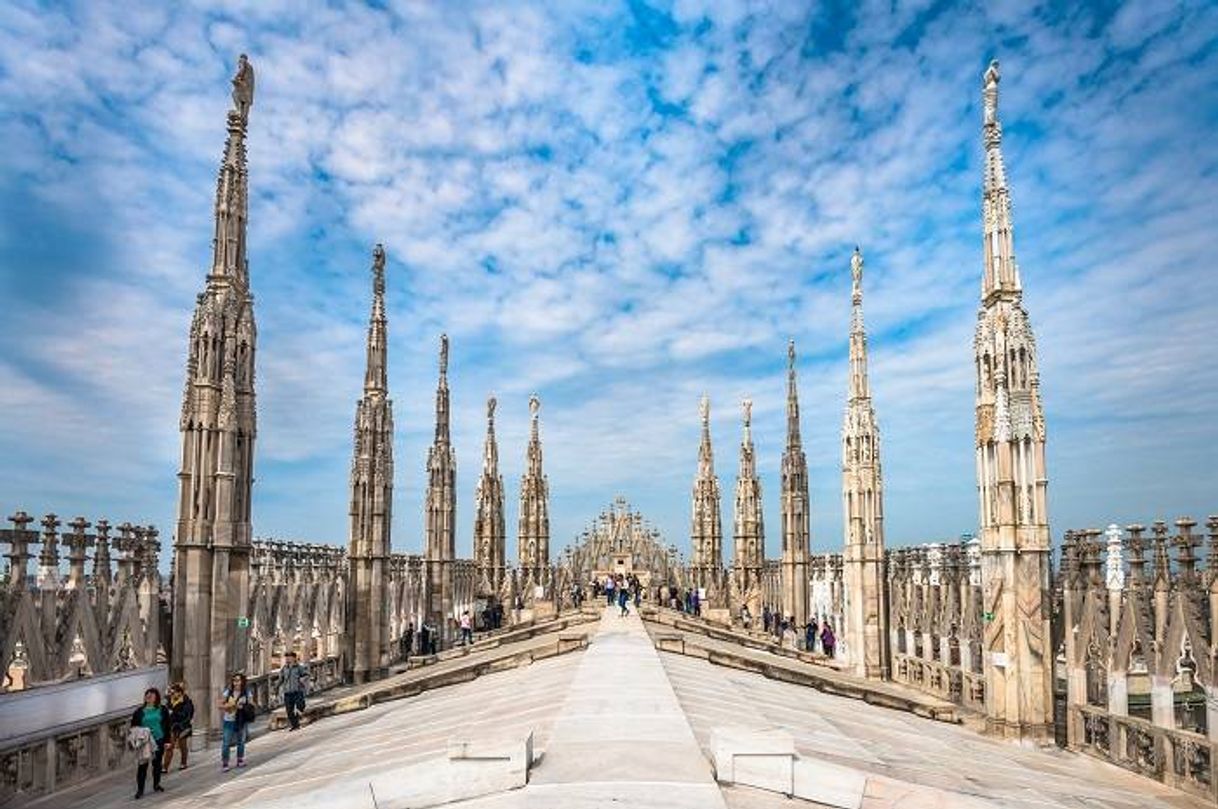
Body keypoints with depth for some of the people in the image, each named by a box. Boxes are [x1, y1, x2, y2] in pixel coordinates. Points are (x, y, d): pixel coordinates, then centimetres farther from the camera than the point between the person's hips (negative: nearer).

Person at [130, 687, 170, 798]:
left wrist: (167, 740, 0)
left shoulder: (163, 710, 2)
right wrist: (136, 736, -11)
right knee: (143, 765, -5)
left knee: (157, 763, 11)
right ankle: (140, 789, 0)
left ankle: (156, 785, 28)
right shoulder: (139, 711, 2)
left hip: (159, 741, 1)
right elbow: (133, 726, 6)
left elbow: (167, 726, 4)